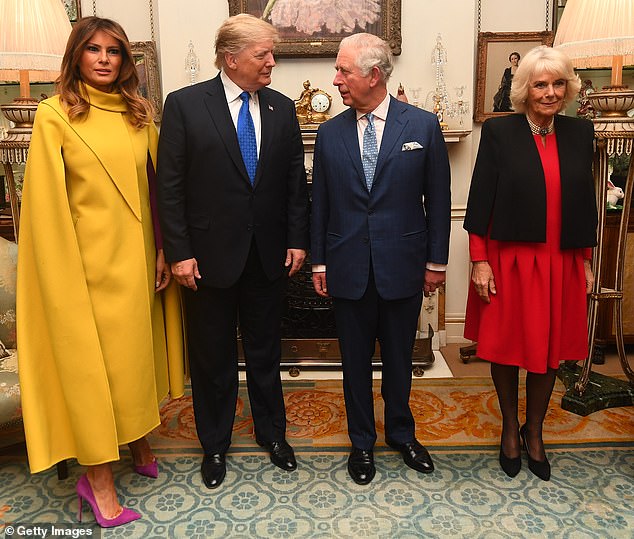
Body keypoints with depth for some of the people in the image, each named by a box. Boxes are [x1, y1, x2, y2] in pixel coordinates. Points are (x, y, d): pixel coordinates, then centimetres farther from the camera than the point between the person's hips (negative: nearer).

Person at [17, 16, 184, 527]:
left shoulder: (139, 115, 8)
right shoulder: (55, 115, -4)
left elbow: (155, 187, 9)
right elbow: (47, 204, -7)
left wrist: (162, 251, 4)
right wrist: (63, 272, -10)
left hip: (135, 256, 5)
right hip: (88, 260, -4)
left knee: (136, 349, 16)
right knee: (91, 360, 4)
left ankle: (138, 439, 37)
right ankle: (98, 476, 18)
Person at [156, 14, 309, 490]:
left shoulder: (282, 108, 5)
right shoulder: (185, 105, -5)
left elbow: (296, 180, 7)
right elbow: (169, 185, -7)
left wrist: (297, 240, 1)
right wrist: (179, 252, -11)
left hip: (268, 254, 3)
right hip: (209, 254, -2)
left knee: (266, 351, 16)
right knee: (212, 356, 12)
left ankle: (272, 433, 37)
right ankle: (215, 445, 33)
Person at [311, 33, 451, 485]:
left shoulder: (423, 125, -3)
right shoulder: (330, 133, 2)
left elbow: (438, 199, 0)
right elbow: (320, 204, 6)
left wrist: (437, 261, 0)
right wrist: (319, 261, 4)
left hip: (403, 265, -1)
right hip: (348, 268, 1)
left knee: (399, 358, 15)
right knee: (356, 360, 12)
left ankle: (402, 433, 39)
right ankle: (362, 441, 33)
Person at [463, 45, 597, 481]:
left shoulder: (579, 134, 6)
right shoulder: (499, 132, -5)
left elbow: (586, 202, 10)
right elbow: (480, 201, -7)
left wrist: (587, 262, 10)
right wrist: (479, 262, -11)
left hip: (561, 263, 4)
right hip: (509, 260, -3)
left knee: (550, 350, 12)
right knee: (507, 347, 10)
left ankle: (534, 431, 33)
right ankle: (510, 428, 33)